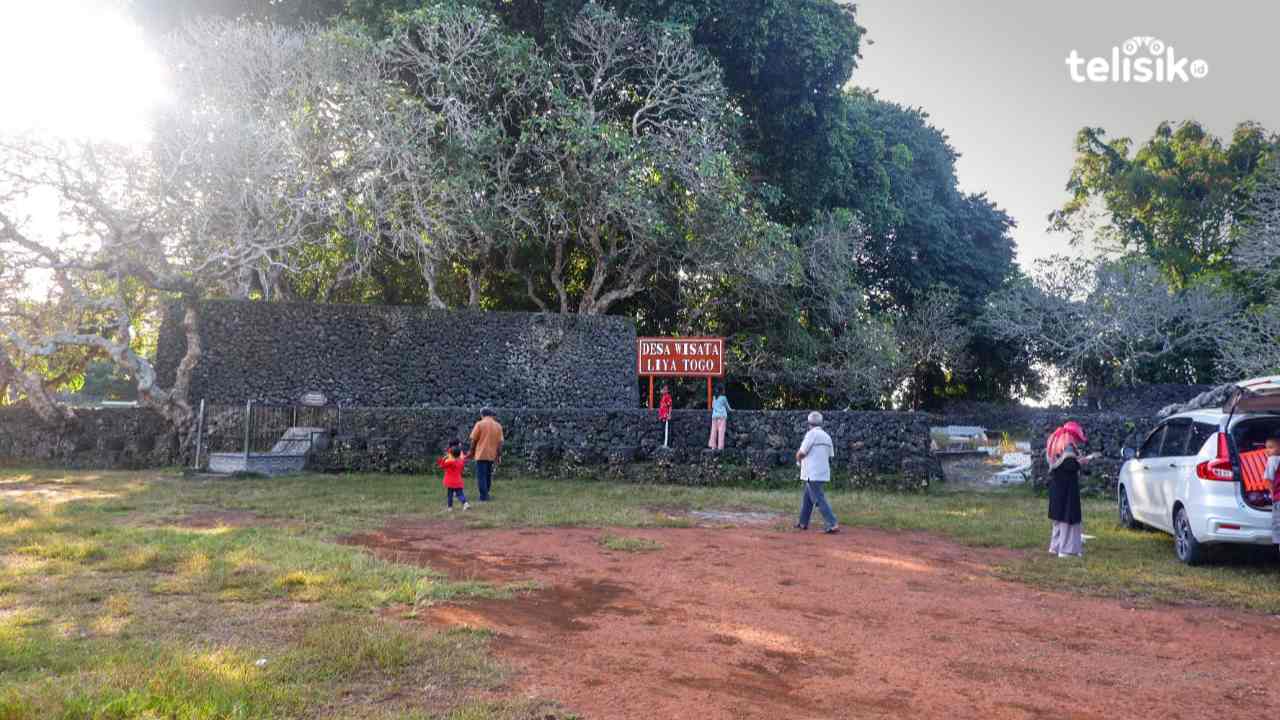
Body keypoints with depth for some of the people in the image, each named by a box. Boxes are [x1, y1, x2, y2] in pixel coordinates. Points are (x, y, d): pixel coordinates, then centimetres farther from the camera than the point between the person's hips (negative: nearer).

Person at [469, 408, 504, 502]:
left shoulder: (480, 424, -7)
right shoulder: (498, 426, 4)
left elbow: (473, 440, -5)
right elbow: (500, 442, 2)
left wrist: (472, 451, 8)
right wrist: (499, 455, 7)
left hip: (481, 454, -4)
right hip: (492, 455, 4)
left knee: (481, 476, 1)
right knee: (488, 475, 18)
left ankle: (483, 496, -1)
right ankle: (486, 494, 25)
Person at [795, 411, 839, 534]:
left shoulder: (811, 434, -11)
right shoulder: (827, 436, 11)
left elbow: (800, 454, -12)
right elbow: (831, 456, 14)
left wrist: (798, 458, 10)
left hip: (812, 474, -8)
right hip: (823, 472, 8)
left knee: (819, 500, -9)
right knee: (807, 497, 20)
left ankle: (833, 525, -16)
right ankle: (803, 523, 26)